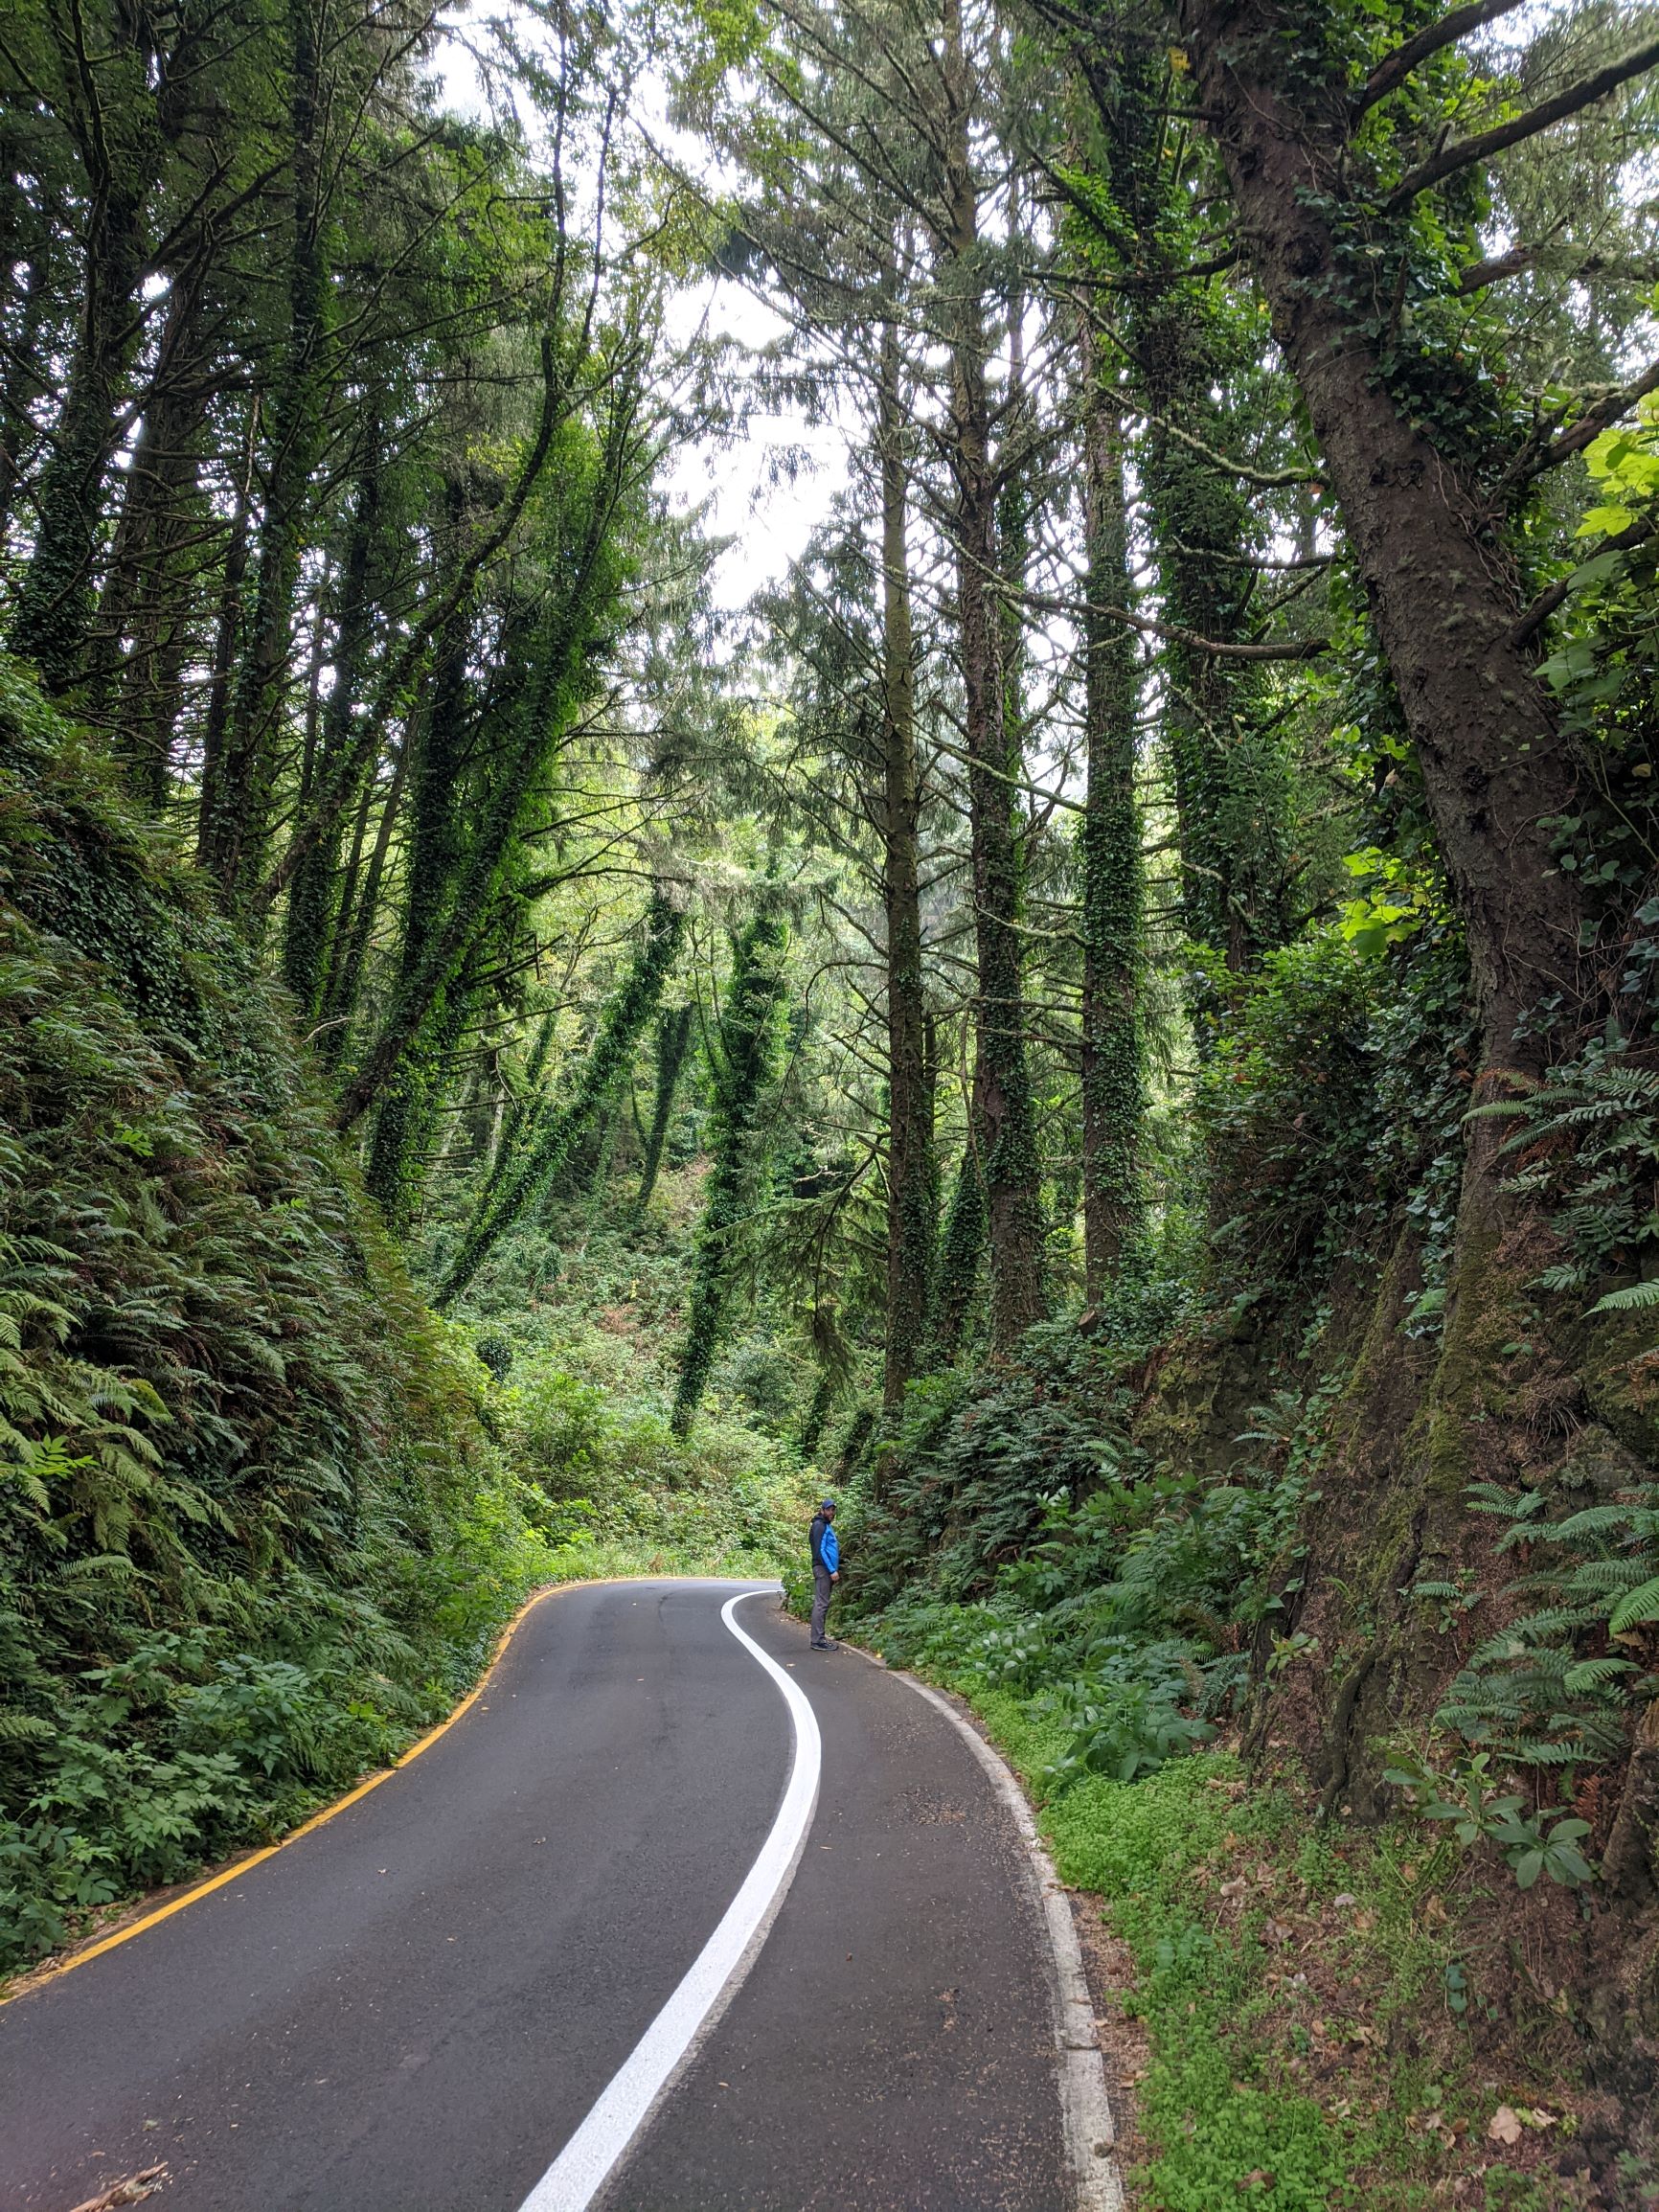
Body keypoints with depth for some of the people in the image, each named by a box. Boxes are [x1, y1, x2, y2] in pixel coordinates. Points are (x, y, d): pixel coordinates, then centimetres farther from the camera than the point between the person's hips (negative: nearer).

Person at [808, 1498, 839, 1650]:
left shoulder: (828, 1525, 19)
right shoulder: (819, 1525, -10)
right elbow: (820, 1550, -17)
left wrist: (835, 1569, 15)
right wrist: (832, 1570, -20)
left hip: (828, 1570, 10)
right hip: (823, 1569, -10)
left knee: (822, 1603, 11)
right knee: (821, 1604, -11)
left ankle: (819, 1637, 14)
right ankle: (817, 1640, -13)